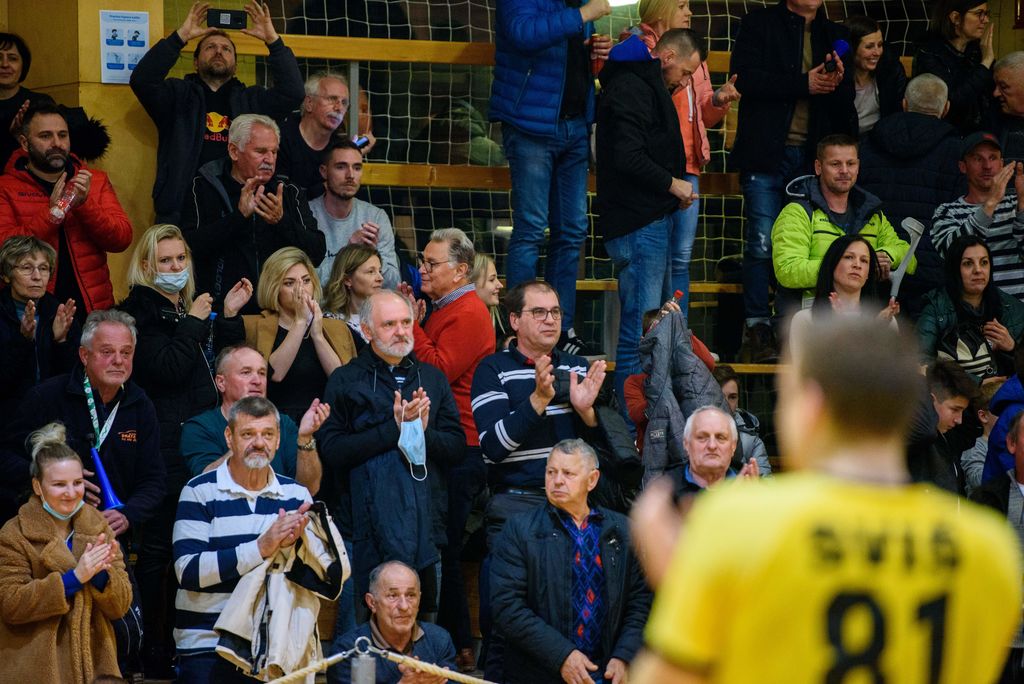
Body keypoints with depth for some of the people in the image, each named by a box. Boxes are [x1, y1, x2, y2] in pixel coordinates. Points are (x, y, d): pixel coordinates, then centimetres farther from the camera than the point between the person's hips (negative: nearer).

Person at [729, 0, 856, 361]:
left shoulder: (833, 34, 16)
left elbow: (845, 105, 14)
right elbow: (744, 77, -10)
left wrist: (838, 83, -9)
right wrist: (804, 84, -14)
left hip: (812, 156, 3)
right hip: (767, 152, -3)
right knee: (762, 244, -7)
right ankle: (758, 328, 2)